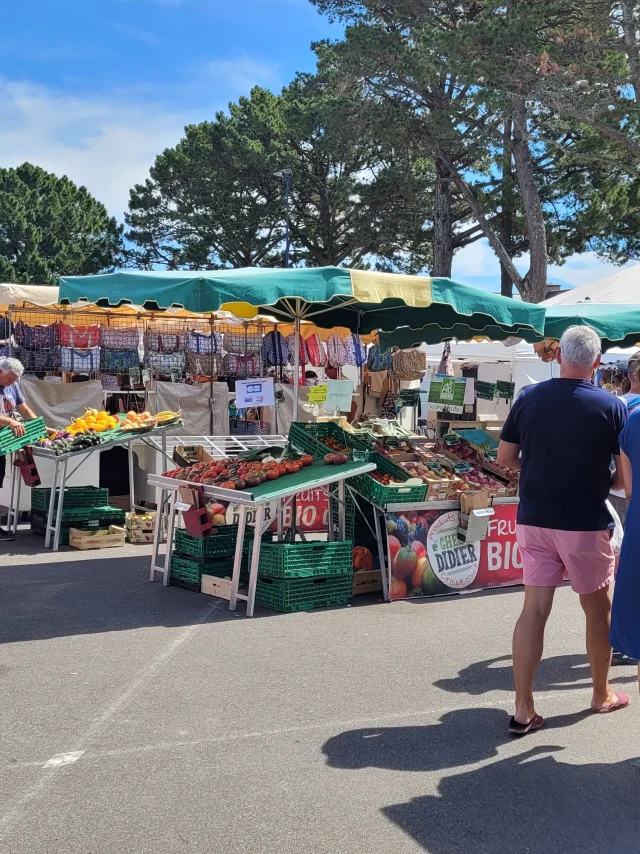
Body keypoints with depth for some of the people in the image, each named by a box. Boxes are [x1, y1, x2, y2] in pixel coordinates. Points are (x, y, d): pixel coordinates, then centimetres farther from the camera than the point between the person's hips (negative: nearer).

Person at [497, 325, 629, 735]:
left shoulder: (529, 398, -1)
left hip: (534, 519, 3)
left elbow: (505, 458, 4)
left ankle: (523, 710, 5)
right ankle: (602, 694, 33)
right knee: (599, 609, 16)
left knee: (534, 610, 6)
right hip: (586, 523, -2)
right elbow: (626, 473, -5)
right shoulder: (612, 406, -9)